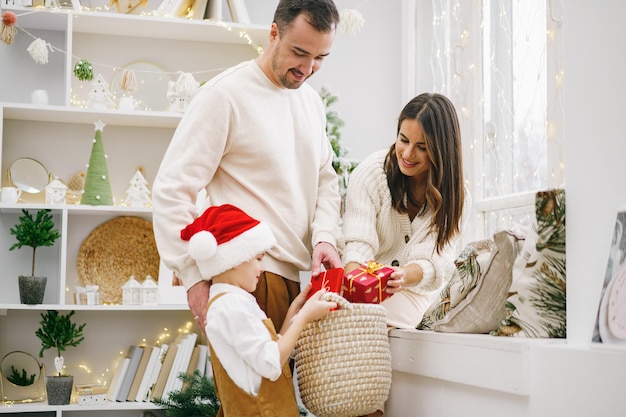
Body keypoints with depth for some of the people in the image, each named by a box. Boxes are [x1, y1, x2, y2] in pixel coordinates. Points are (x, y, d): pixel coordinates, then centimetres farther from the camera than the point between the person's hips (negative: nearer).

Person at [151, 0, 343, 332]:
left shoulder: (311, 100, 14)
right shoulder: (226, 94, -9)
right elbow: (171, 190, -11)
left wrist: (325, 237, 0)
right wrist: (195, 279, -15)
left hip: (301, 277, 7)